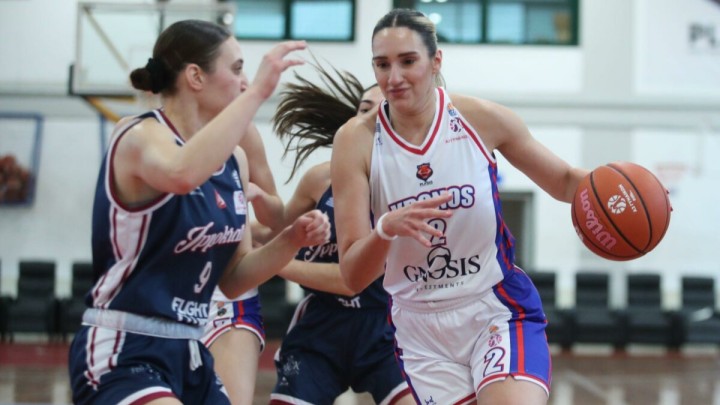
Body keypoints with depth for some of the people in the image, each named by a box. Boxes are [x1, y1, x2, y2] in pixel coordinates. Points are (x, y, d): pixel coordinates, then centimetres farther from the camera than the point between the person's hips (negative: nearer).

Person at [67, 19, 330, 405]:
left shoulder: (234, 159, 10)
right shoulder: (139, 136, -12)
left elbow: (232, 279, 13)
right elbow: (183, 174, -38)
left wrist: (291, 240, -4)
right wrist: (257, 92, -33)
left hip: (187, 354, 9)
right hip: (121, 354, -9)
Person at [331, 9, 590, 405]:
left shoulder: (481, 119, -7)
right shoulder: (357, 140, -8)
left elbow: (563, 181, 8)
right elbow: (353, 276, -10)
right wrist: (385, 229, -31)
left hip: (500, 312, -1)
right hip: (422, 329, 1)